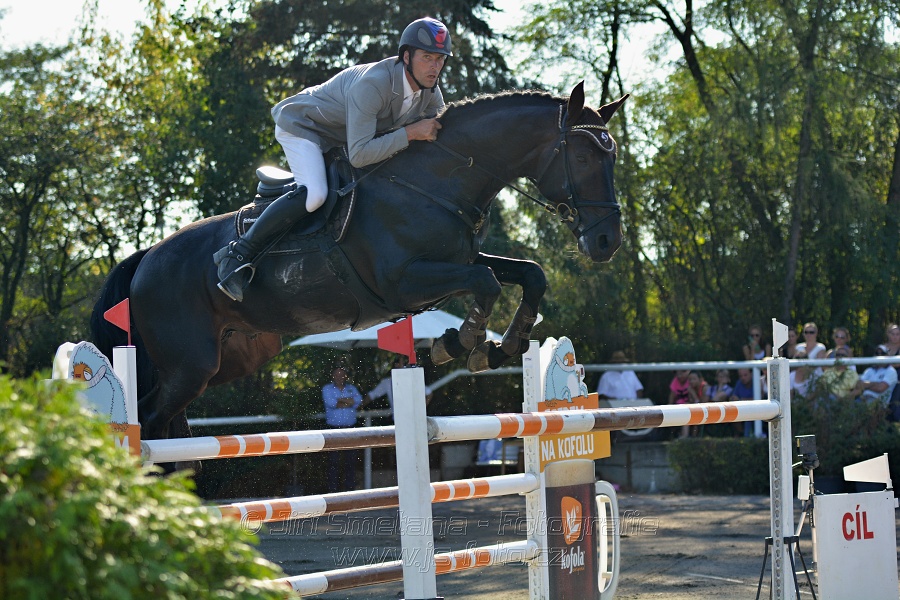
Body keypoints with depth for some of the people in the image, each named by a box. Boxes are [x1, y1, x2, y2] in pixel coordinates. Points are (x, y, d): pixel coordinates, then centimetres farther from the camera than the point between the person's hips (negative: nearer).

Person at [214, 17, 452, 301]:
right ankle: (237, 255, -26)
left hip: (337, 142, 9)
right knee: (314, 194, -32)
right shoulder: (371, 84, -36)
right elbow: (359, 155, -40)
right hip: (301, 125, -9)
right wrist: (410, 133, -41)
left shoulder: (431, 94, -12)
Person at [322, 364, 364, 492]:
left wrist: (339, 400, -9)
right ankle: (333, 490, -4)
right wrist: (347, 401, -4)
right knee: (334, 462, -5)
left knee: (351, 460, 3)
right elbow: (330, 402, -12)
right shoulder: (327, 389, 7)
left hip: (350, 428, 3)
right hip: (334, 429, -3)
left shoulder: (351, 388, 15)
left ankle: (350, 488, 9)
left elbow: (358, 400, -4)